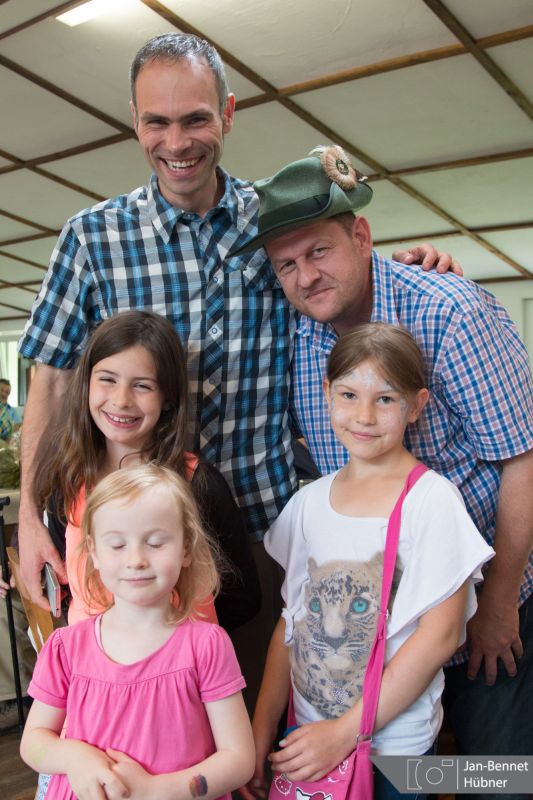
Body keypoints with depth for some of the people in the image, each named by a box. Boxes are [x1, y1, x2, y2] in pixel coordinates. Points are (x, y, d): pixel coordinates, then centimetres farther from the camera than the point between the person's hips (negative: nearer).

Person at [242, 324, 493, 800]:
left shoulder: (432, 499, -15)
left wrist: (344, 732, -16)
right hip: (306, 736, 4)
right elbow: (292, 620, 4)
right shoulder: (310, 501, 0)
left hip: (395, 749, -4)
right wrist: (262, 731, 0)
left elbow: (440, 635, -17)